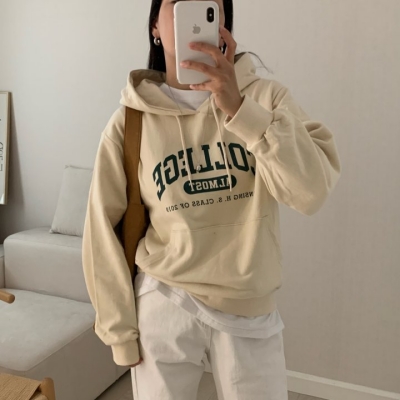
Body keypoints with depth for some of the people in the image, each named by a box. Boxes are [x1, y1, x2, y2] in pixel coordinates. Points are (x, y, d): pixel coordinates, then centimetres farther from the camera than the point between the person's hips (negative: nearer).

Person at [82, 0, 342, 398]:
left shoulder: (267, 97, -6)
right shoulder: (129, 122, -7)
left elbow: (313, 191, -20)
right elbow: (104, 230, -2)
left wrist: (239, 109, -30)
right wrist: (120, 329, 0)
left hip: (251, 309, 1)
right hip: (164, 304, 0)